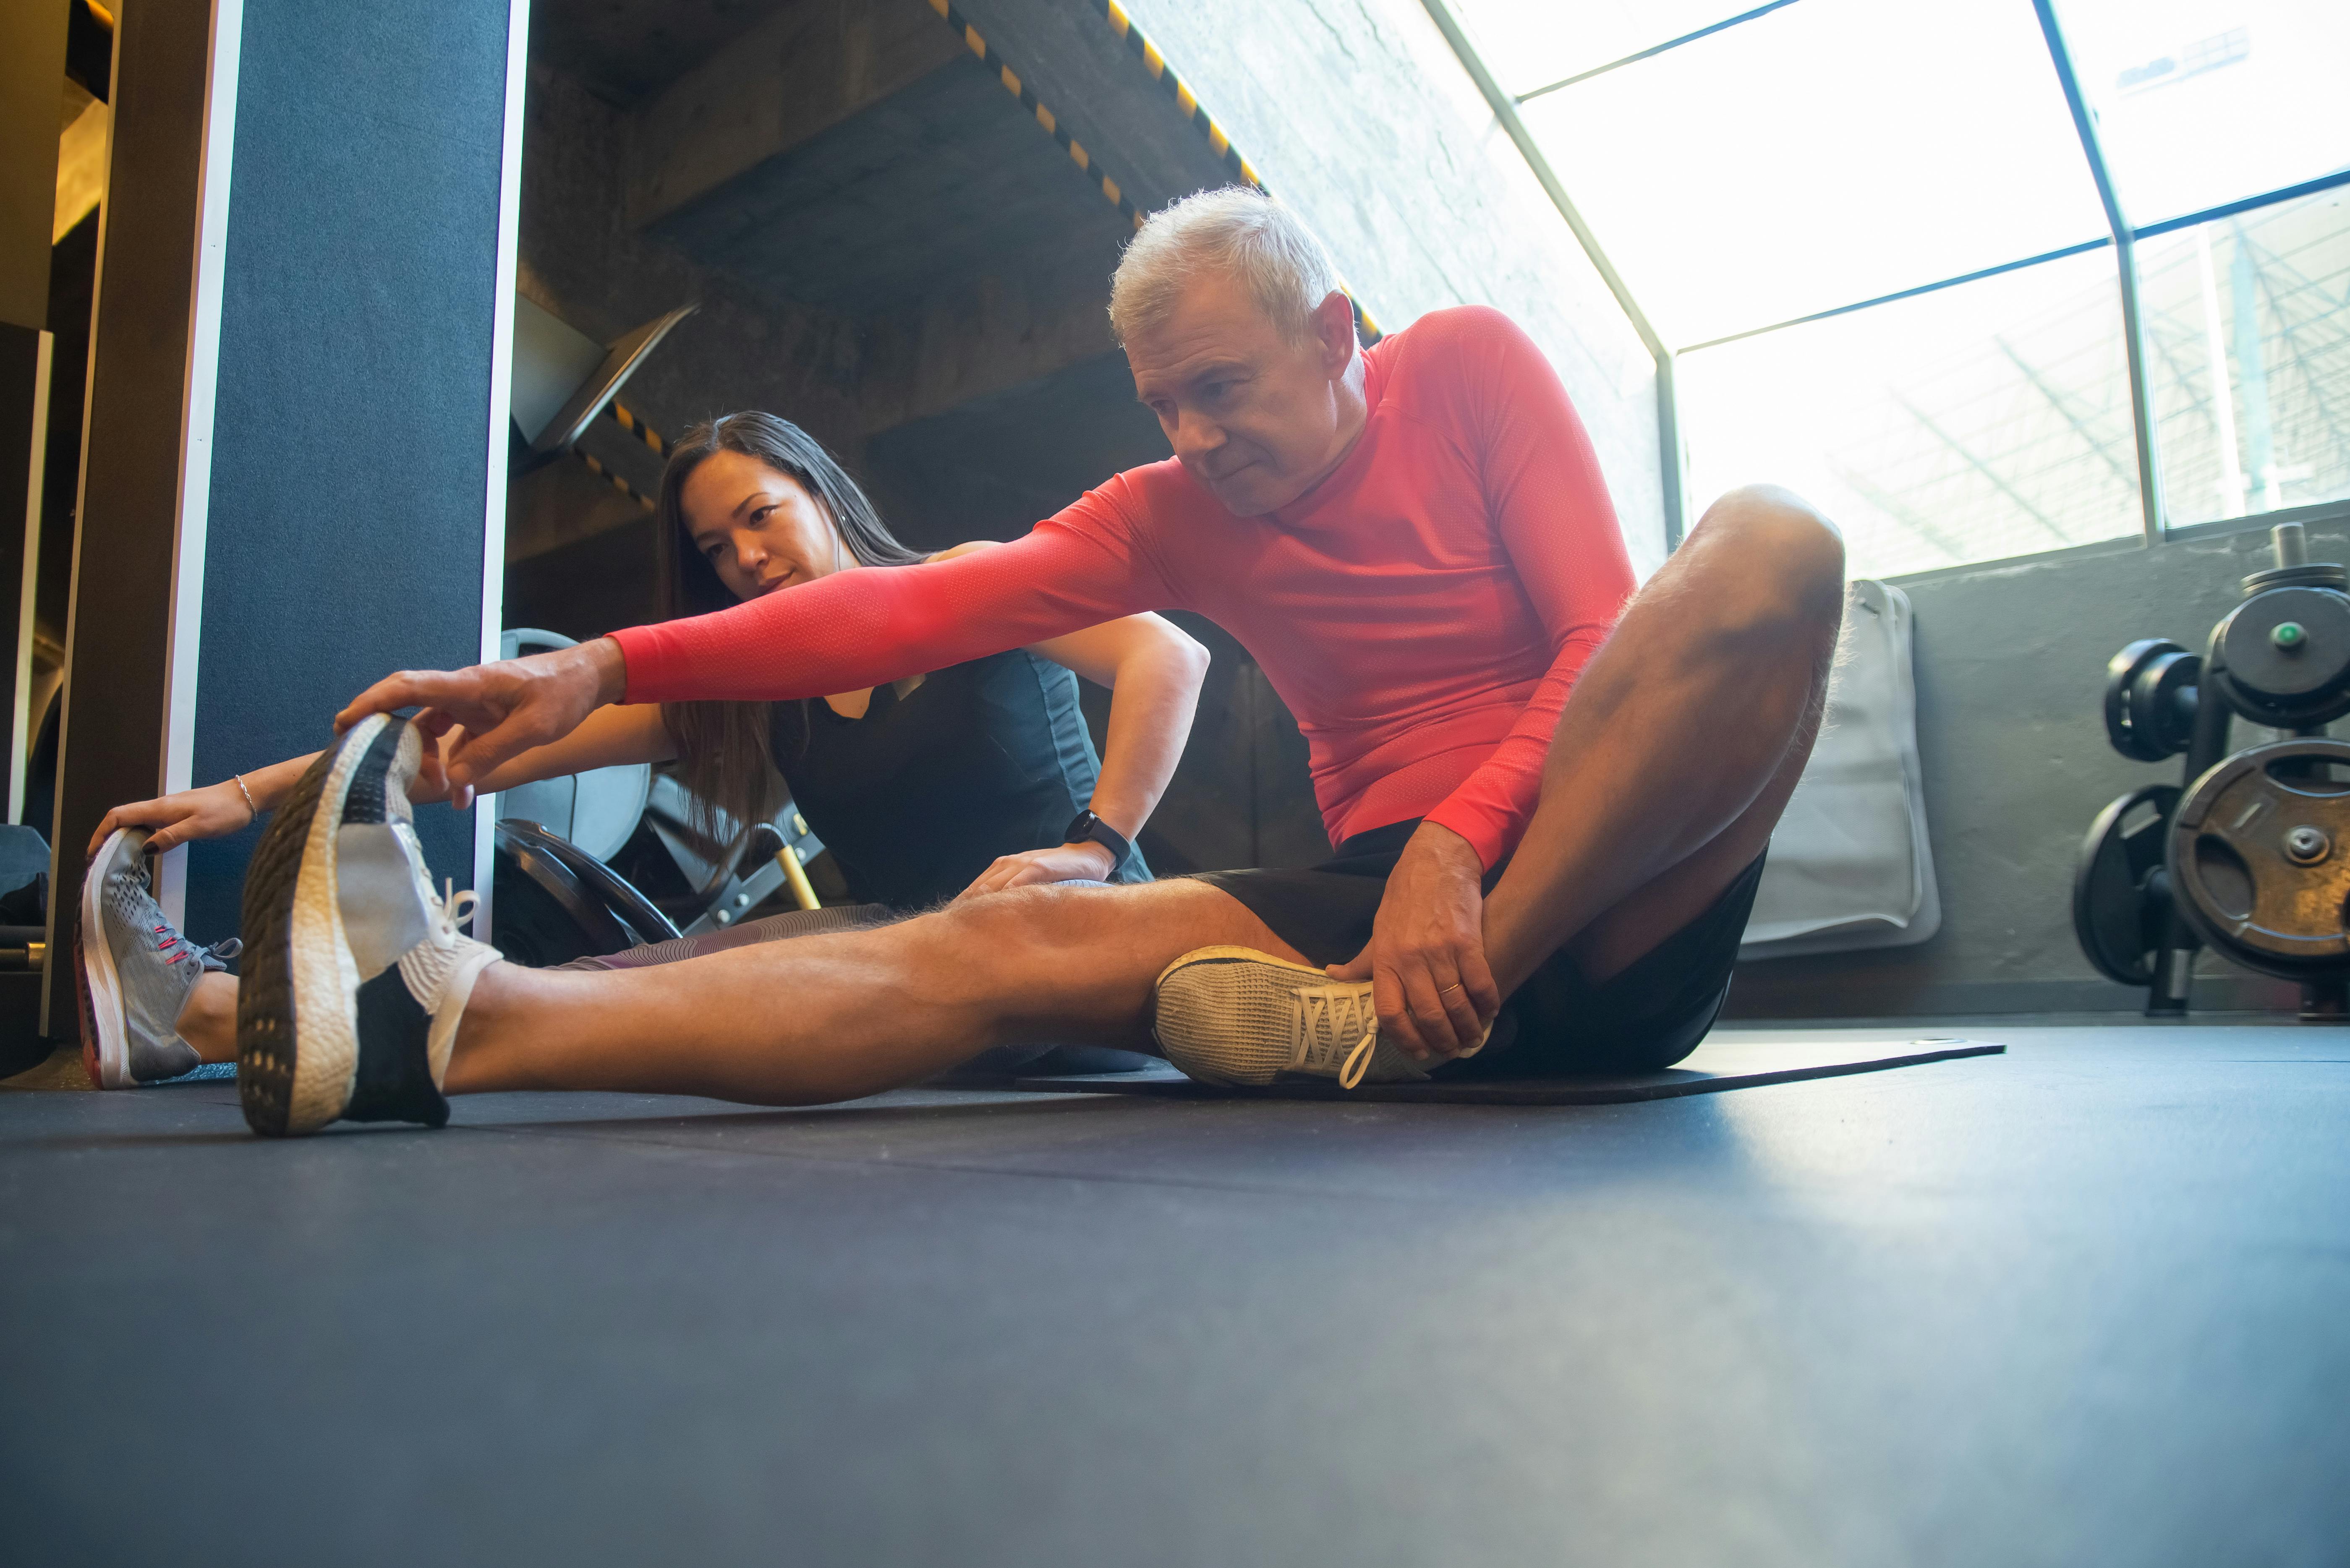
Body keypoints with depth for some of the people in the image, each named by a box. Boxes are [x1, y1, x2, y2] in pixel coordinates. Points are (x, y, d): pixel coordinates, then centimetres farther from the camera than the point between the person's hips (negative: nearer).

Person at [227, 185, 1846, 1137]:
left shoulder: (1471, 368, 2)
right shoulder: (1178, 511, 10)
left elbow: (1601, 633, -8)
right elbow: (929, 603, -3)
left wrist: (1459, 844, -24)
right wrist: (608, 667, -14)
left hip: (1608, 918, -1)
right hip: (1394, 897, 2)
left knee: (1767, 544, -26)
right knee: (1020, 938, -20)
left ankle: (1401, 1028, -29)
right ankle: (448, 1020, -30)